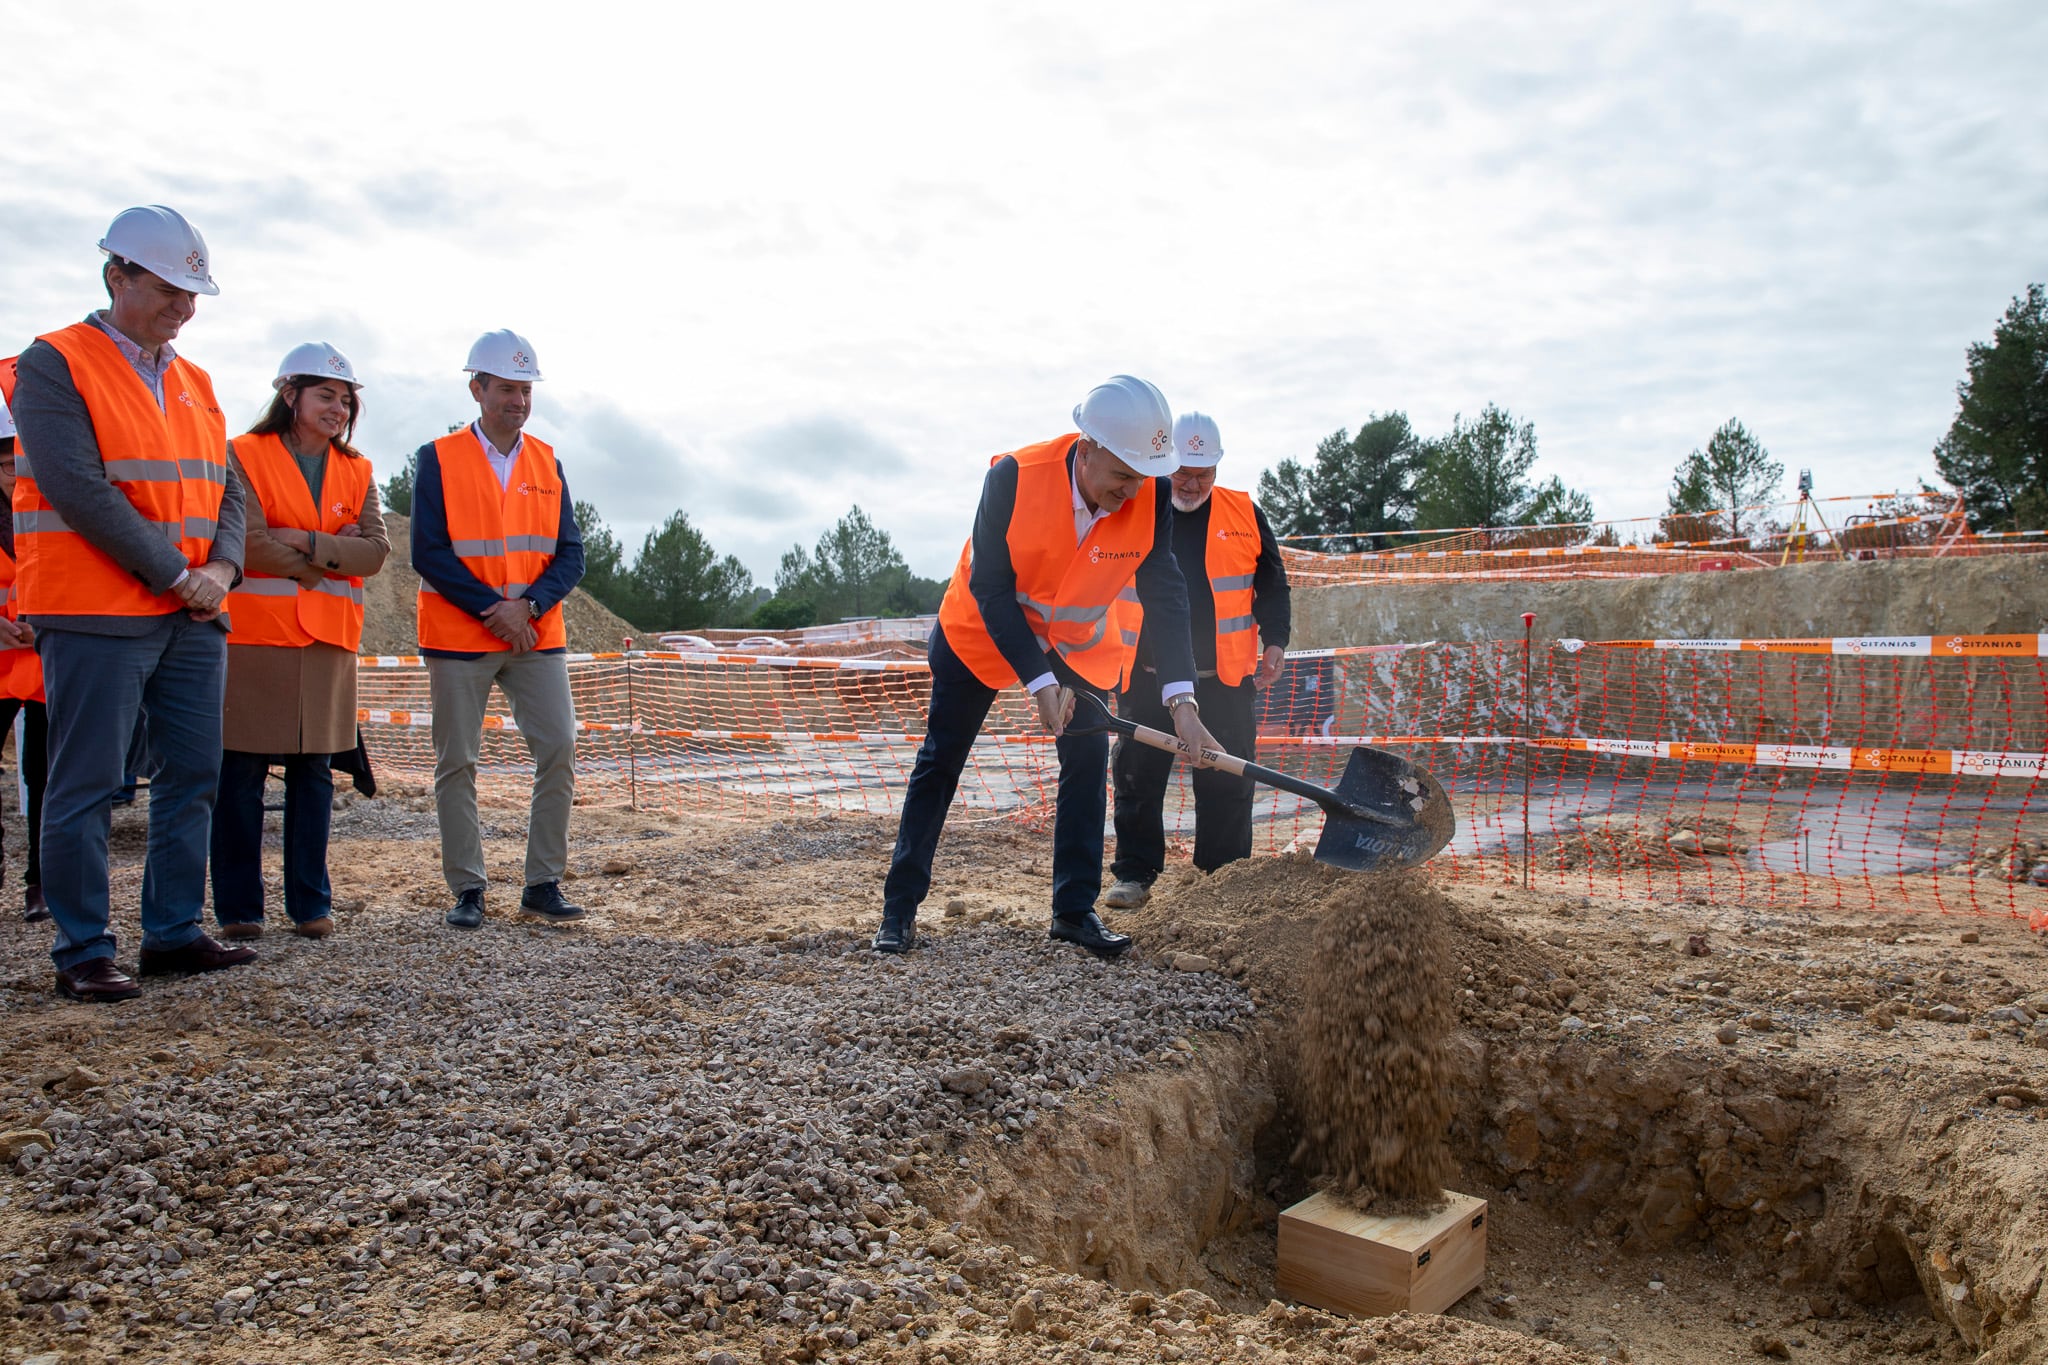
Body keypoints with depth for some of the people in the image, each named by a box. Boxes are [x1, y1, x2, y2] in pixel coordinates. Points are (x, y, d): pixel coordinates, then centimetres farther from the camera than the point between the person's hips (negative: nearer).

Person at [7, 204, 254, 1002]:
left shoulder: (193, 383, 16)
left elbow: (224, 489, 14)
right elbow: (79, 488, -15)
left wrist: (222, 568, -5)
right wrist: (175, 574, -14)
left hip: (192, 619, 7)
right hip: (97, 618, -7)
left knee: (192, 778, 9)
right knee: (86, 789, -1)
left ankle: (174, 934, 20)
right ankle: (82, 954, 8)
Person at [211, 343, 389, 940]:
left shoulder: (356, 471, 14)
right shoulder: (243, 456, 1)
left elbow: (375, 551, 1)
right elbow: (249, 543, -12)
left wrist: (305, 542, -11)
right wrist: (335, 556, -4)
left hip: (328, 640, 4)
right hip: (252, 633, -4)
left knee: (314, 770, 6)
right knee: (241, 772, -2)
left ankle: (311, 903, 12)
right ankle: (238, 907, 8)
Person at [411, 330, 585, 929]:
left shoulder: (546, 462, 10)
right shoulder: (438, 459, 0)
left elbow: (570, 554, 5)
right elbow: (429, 552, -7)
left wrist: (528, 606, -12)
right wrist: (493, 608, -14)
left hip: (537, 637, 3)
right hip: (458, 639, -3)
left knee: (559, 751, -4)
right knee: (456, 762, 1)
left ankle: (543, 884, 6)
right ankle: (467, 890, 11)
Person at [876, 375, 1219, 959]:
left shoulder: (1151, 499, -23)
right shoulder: (1014, 478, -32)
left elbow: (1165, 598, -19)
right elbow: (991, 591, -27)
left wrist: (1181, 699, -29)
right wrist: (1039, 682, -31)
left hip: (1079, 645, 3)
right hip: (980, 630, -3)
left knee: (1088, 760, -4)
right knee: (939, 761, 1)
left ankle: (1074, 910, 9)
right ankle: (899, 908, 10)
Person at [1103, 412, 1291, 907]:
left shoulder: (1245, 514, 6)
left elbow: (1272, 583, 14)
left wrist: (1274, 641, 3)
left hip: (1224, 680, 1)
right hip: (1146, 679, 0)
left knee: (1226, 782, 5)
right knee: (1137, 778, 4)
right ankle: (1134, 875, 15)